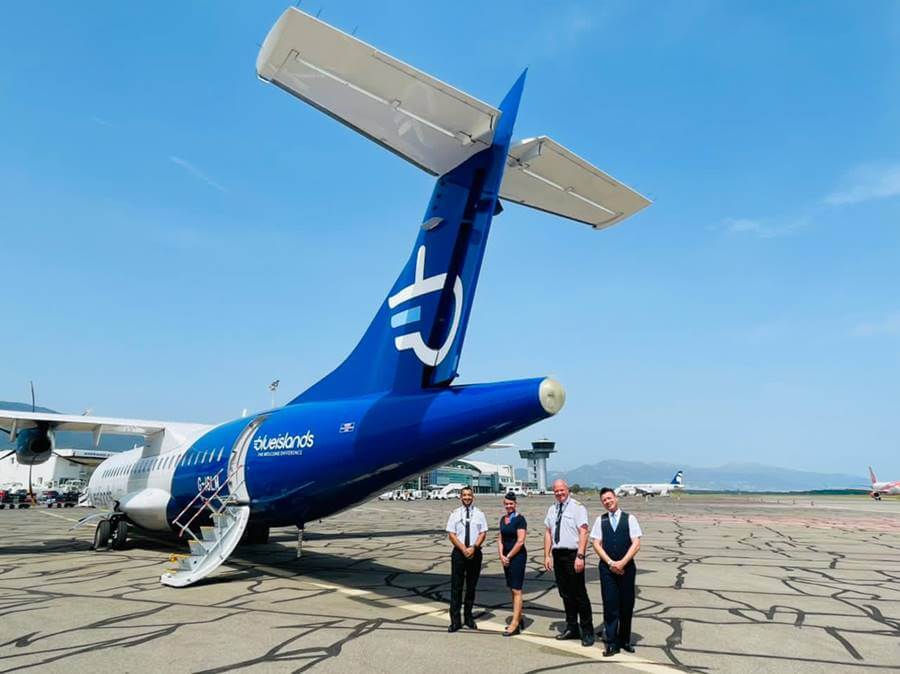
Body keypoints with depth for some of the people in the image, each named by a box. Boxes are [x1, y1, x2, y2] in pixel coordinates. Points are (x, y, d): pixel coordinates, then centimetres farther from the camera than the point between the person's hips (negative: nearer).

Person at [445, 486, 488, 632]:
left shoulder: (479, 514, 3)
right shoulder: (455, 514, 1)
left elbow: (483, 533, 0)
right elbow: (451, 534, -3)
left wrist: (473, 547, -15)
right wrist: (463, 549, -14)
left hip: (475, 552, 1)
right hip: (459, 552, -1)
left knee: (471, 586, 10)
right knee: (456, 587, -1)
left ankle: (469, 618, 22)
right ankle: (455, 621, 6)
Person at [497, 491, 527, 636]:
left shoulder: (520, 519, -11)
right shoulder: (503, 519, 11)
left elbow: (520, 541, -16)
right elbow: (500, 539, 12)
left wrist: (509, 556, -11)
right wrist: (501, 556, -2)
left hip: (517, 556, -8)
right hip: (506, 557, 8)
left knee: (516, 590, -6)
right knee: (512, 589, 13)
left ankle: (515, 625, -4)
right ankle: (518, 619, 23)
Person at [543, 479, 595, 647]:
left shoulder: (577, 508, -7)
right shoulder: (552, 510, 12)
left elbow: (583, 533, -13)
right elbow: (548, 533, 13)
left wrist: (580, 556, -20)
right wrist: (547, 555, 6)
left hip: (573, 554, -6)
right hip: (557, 554, 6)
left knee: (579, 594, -1)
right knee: (565, 593, 14)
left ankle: (587, 632, 11)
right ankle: (572, 628, 27)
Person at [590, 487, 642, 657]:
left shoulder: (629, 519, 1)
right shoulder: (600, 520, 5)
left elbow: (636, 544, -4)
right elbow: (596, 543, 2)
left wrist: (622, 563, -12)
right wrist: (611, 563, -10)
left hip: (627, 567, 0)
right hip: (607, 568, 0)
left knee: (627, 605, 7)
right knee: (610, 605, 0)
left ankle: (624, 640, 22)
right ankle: (611, 643, 7)